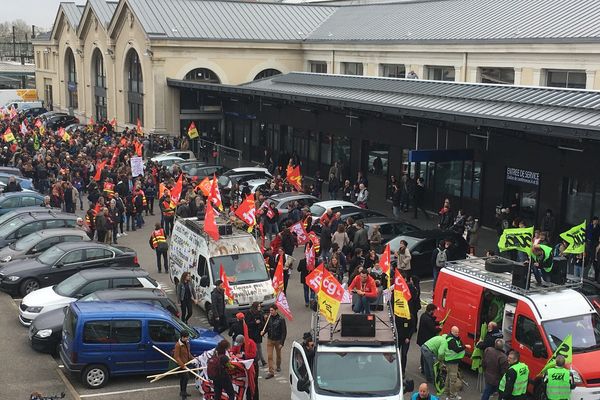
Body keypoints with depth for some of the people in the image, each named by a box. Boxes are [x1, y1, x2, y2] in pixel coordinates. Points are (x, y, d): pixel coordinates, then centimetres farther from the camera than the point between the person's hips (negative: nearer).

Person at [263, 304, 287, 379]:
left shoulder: (281, 319, -14)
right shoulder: (269, 318, -3)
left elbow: (284, 332, -12)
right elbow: (267, 328, 9)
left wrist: (282, 343, -17)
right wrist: (263, 332, -14)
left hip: (278, 340, -2)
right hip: (270, 340, 2)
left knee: (278, 355, 18)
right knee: (269, 356, -5)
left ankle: (278, 366, 42)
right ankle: (271, 372, -2)